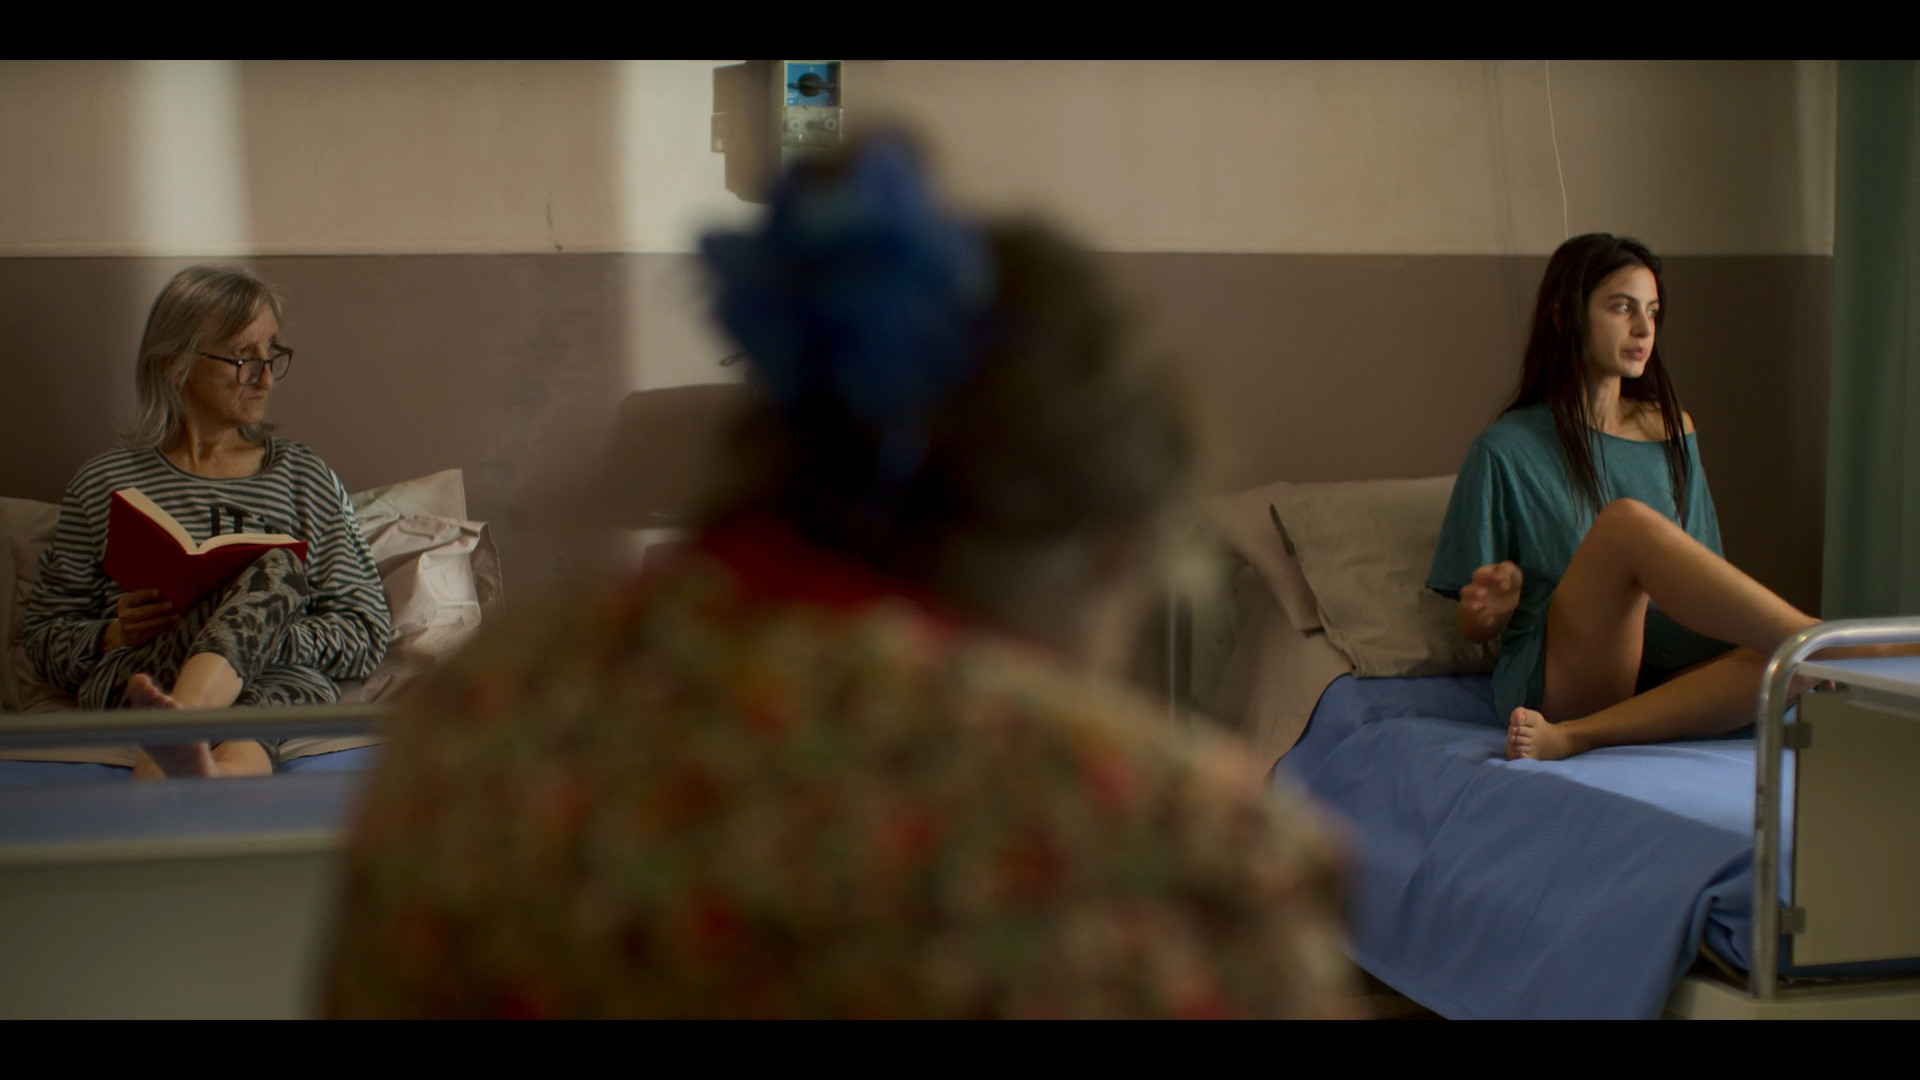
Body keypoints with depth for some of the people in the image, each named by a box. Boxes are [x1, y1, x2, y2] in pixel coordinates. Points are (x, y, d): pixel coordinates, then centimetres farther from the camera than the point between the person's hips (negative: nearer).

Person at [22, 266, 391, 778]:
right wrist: (114, 634, -5)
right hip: (134, 677, -1)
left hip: (282, 684, 1)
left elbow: (366, 634, 14)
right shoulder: (106, 483, 19)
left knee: (275, 569, -33)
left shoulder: (307, 480, 22)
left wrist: (259, 631, -5)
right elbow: (45, 638, 18)